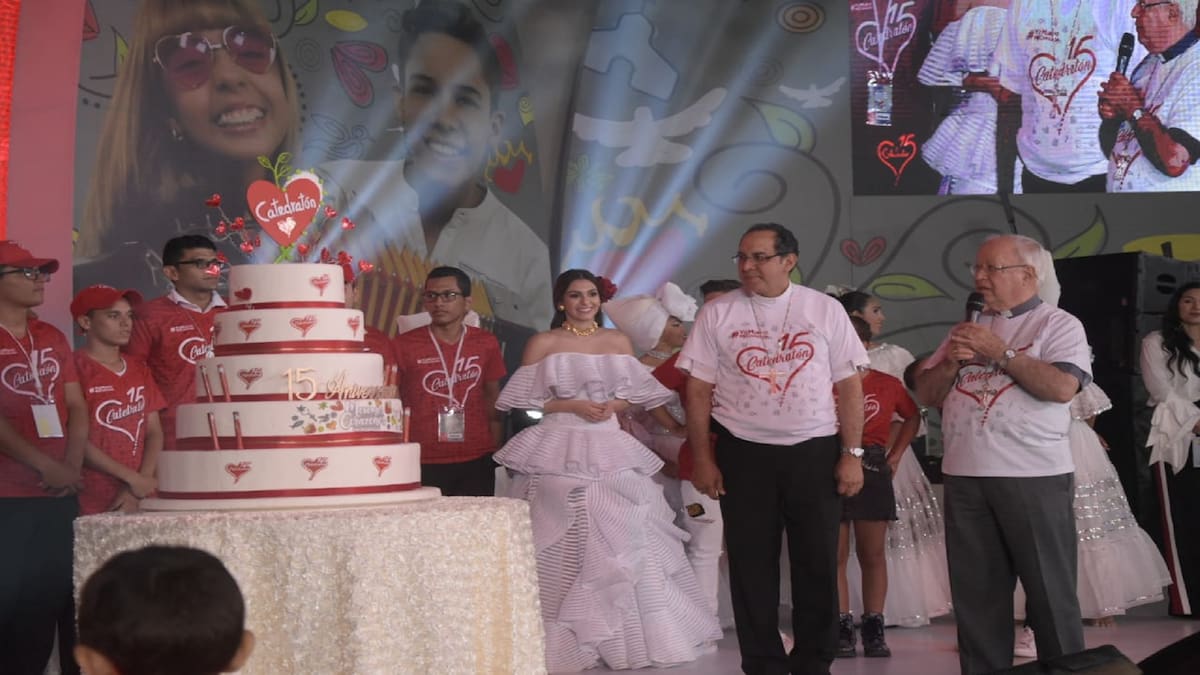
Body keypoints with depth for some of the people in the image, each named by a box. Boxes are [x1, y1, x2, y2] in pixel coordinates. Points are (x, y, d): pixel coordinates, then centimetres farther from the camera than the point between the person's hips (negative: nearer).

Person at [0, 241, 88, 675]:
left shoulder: (53, 339, 14)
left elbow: (77, 407, 12)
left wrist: (72, 467, -3)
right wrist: (45, 466, -15)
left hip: (60, 494, 5)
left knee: (58, 595, 8)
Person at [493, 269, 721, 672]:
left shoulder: (619, 342, 11)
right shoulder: (542, 343, 1)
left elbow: (634, 396, 13)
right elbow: (526, 400, -2)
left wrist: (611, 405, -8)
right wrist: (572, 405, -11)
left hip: (610, 450, 3)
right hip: (559, 451, -3)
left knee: (620, 542, 1)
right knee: (562, 547, -3)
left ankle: (621, 636, 10)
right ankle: (563, 637, 4)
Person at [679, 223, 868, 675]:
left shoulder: (825, 310, 2)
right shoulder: (717, 314, 2)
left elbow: (849, 385, 2)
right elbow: (699, 389, 3)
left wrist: (852, 454, -3)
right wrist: (702, 458, -2)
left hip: (815, 451, 0)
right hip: (744, 453, 0)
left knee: (817, 563, 4)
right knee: (751, 565, 4)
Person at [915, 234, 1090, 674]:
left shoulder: (1058, 324, 0)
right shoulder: (967, 329, 18)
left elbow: (1062, 387, -17)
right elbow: (926, 393, 17)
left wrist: (1000, 352, -12)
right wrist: (952, 361, -3)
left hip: (1034, 477, -6)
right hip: (964, 476, 6)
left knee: (1050, 592, -1)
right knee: (975, 592, 9)